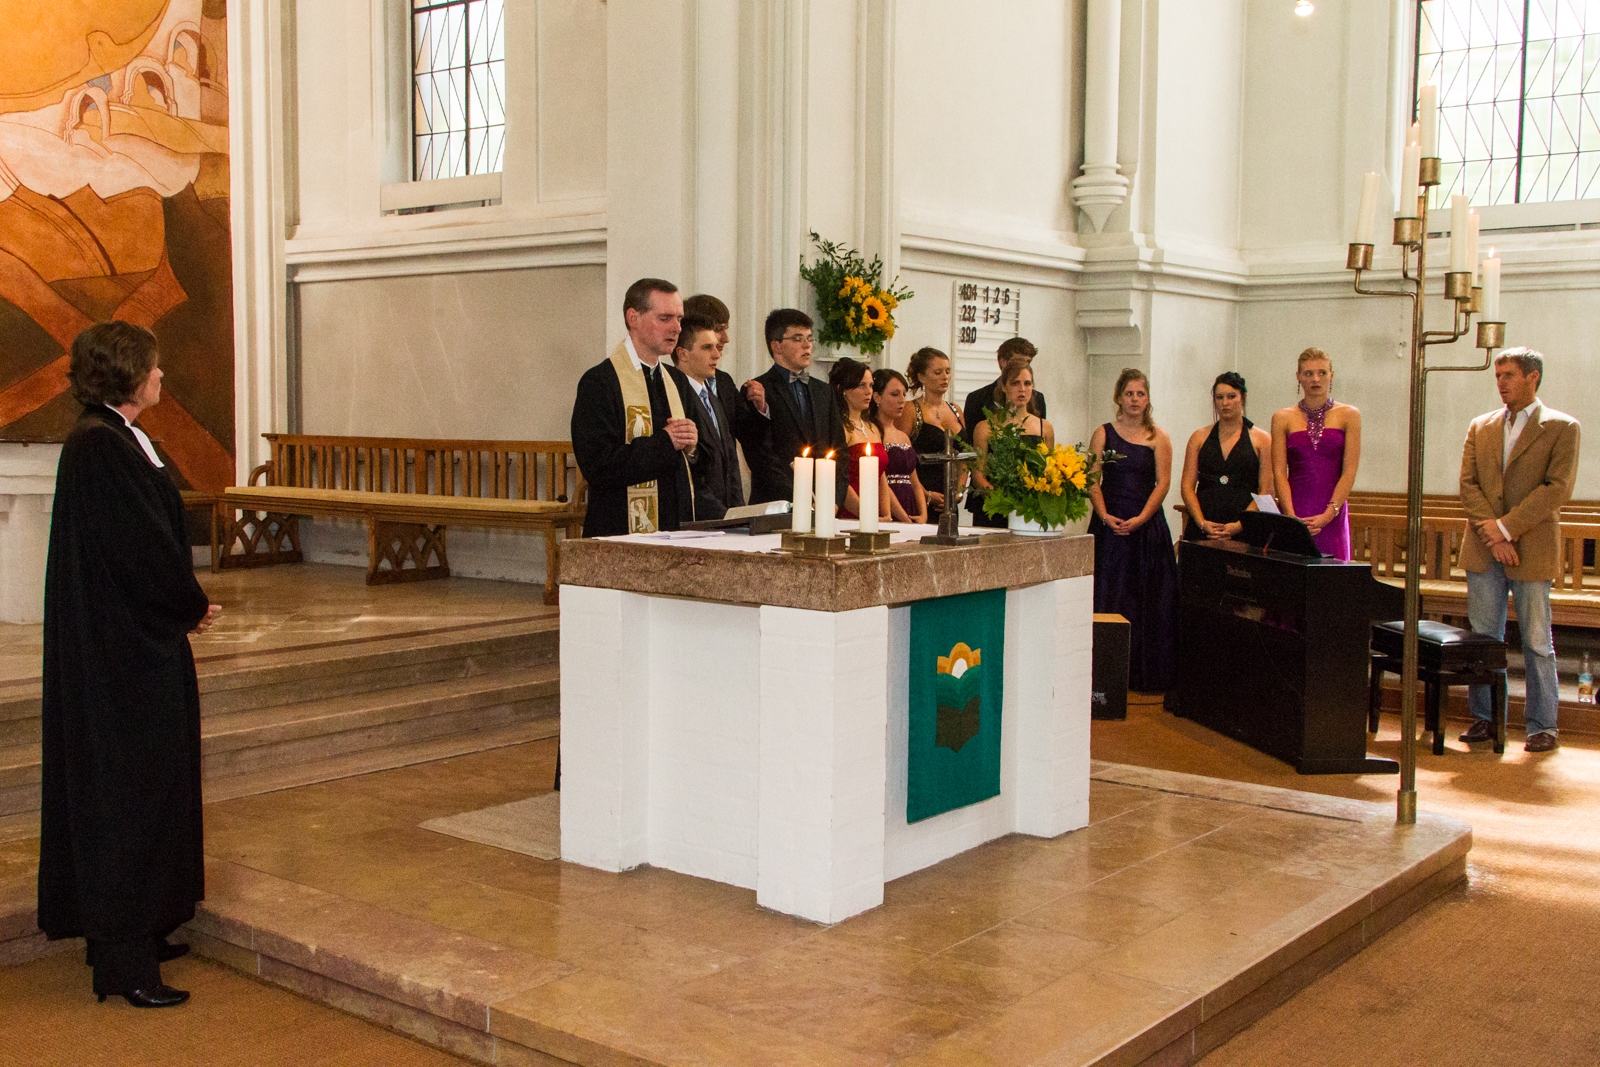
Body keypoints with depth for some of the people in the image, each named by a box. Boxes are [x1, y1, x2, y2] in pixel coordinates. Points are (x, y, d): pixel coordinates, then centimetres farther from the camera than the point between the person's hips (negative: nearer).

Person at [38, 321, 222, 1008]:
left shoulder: (109, 439, 12)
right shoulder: (100, 447, -19)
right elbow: (144, 547, -21)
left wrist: (184, 605, 6)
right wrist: (193, 608, -7)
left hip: (134, 638, 10)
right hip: (124, 649, -10)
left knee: (143, 787, 16)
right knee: (127, 789, -4)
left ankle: (133, 932, 28)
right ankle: (124, 959, 5)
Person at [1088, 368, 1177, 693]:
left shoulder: (1158, 438, 5)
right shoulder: (1103, 434, 7)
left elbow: (1162, 483, -2)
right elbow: (1092, 481, 1)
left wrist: (1140, 519, -15)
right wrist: (1105, 515, -14)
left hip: (1148, 524, 0)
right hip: (1110, 524, 0)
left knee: (1147, 600, 0)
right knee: (1109, 596, -1)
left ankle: (1146, 676, 8)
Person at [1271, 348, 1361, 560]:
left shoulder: (1348, 415, 5)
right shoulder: (1283, 419, 7)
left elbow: (1349, 472, -2)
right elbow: (1279, 473, 0)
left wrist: (1327, 515, -13)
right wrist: (1292, 516, -14)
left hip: (1332, 516, 0)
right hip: (1294, 511, 0)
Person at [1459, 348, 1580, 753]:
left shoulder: (1562, 427, 1)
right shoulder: (1480, 427, 13)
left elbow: (1558, 488, -9)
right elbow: (1468, 484, 6)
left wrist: (1506, 527, -14)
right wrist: (1490, 533, -8)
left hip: (1533, 549, -4)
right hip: (1483, 550, 4)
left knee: (1537, 643, 1)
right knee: (1483, 640, 6)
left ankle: (1542, 726, 10)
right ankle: (1485, 719, 15)